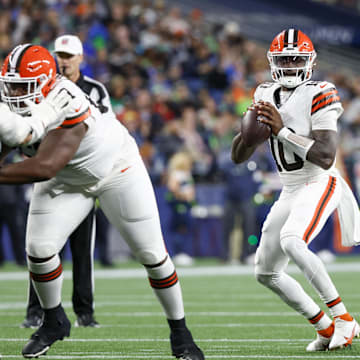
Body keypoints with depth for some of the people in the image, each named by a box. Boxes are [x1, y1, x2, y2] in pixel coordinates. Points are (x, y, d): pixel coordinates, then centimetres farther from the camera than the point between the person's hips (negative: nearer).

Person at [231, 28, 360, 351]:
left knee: (291, 241, -34)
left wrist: (282, 131, -25)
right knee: (266, 273, 7)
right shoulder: (266, 96, 7)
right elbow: (238, 157, 7)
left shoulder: (318, 96, -13)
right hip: (291, 190, 8)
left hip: (321, 183, -8)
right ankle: (325, 329, 15)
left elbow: (326, 157, -22)